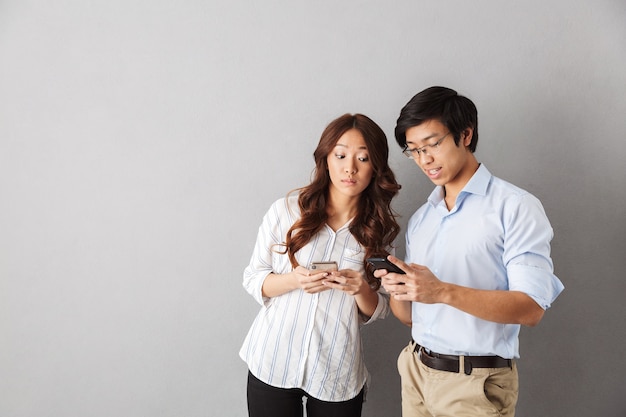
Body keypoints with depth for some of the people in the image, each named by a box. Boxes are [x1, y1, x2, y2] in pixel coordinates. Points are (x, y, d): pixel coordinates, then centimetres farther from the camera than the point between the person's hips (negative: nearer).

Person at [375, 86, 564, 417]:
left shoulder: (515, 207, -10)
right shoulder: (419, 219, 7)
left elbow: (531, 308, -18)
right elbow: (408, 315, 8)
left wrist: (444, 291, -28)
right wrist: (397, 291, -13)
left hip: (477, 384, -5)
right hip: (416, 372, 5)